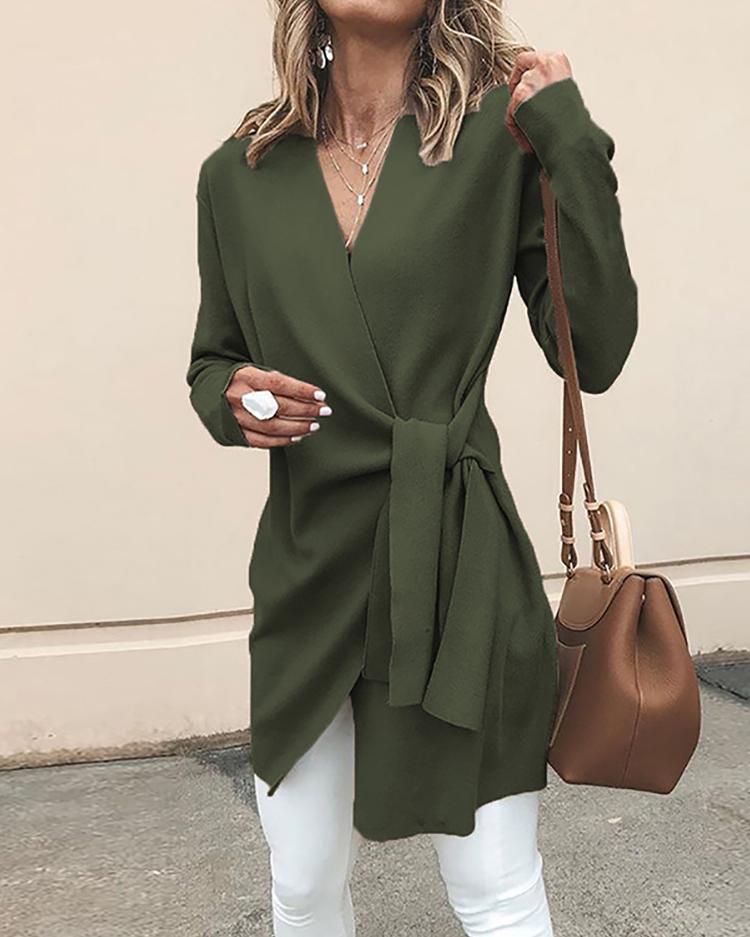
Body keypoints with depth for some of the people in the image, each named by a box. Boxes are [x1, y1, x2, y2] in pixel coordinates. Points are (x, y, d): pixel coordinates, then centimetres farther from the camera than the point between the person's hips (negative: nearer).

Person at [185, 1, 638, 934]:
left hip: (460, 561, -2)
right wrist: (233, 401, -7)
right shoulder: (239, 174, 5)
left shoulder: (500, 140, -2)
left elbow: (594, 355, -8)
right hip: (307, 562, 3)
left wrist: (573, 143, -12)